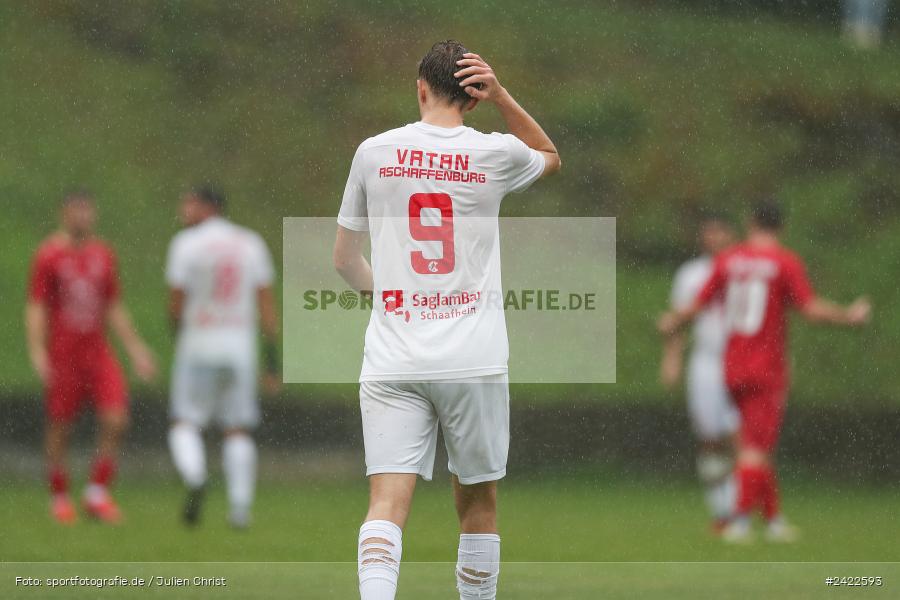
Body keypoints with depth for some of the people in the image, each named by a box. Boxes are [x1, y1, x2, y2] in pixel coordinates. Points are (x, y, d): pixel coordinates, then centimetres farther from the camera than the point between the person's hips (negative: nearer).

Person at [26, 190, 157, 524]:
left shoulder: (103, 255, 9)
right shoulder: (49, 255, -6)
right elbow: (36, 309, -8)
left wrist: (135, 349, 11)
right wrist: (37, 352, -19)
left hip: (98, 352, 4)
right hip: (62, 355, -4)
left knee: (116, 421, -10)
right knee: (60, 428, 3)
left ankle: (98, 494, 2)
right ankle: (59, 498, 19)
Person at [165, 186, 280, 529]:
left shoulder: (186, 244, -6)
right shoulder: (251, 244, 6)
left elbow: (176, 304, -6)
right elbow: (266, 305, 4)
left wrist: (179, 335, 16)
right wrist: (272, 361, 6)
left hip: (198, 346, -3)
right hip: (240, 346, 3)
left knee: (186, 426, 5)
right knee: (238, 430, 10)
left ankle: (194, 480, -22)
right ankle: (240, 505, 0)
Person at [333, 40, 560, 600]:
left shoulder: (375, 152, 4)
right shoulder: (495, 154, 1)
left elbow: (345, 260, 14)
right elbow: (551, 158, 27)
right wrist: (501, 96, 13)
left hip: (392, 361, 0)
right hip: (475, 359, 0)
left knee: (388, 503, -9)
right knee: (479, 502, 14)